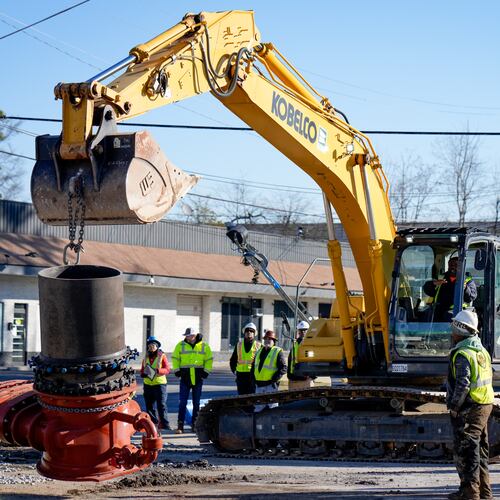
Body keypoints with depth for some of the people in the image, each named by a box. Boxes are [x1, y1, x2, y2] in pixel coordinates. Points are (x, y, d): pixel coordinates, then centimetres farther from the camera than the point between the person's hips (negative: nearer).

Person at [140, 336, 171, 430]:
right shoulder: (146, 357, 13)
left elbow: (167, 369, -8)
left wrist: (158, 371, -25)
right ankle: (153, 423, 18)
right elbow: (142, 370, 16)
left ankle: (164, 423, -7)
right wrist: (143, 374, -8)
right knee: (149, 406, 9)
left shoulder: (162, 356, -1)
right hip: (148, 384, 5)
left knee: (161, 405, -9)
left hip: (159, 384, -5)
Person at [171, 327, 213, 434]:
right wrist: (177, 371, 0)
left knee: (196, 403, 7)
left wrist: (206, 372, 1)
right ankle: (180, 426, -4)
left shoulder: (204, 346, 3)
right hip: (185, 378, -1)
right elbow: (175, 358, 9)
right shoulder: (180, 345, 3)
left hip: (198, 378, 1)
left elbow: (209, 360, 9)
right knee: (182, 402, -5)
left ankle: (195, 424, 15)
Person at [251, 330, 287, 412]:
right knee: (258, 407, 11)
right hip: (259, 385, 6)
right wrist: (253, 378, 10)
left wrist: (275, 378, -18)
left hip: (271, 385, -6)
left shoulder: (278, 352, -4)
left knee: (272, 406, -7)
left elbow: (283, 368, -9)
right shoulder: (259, 351, 17)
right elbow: (253, 366, 24)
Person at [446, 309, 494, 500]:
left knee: (464, 450, -4)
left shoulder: (463, 354, -17)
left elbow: (462, 385, -24)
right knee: (480, 449, 16)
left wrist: (454, 406, -14)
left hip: (469, 408, -10)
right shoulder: (482, 351, 13)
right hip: (485, 405, 10)